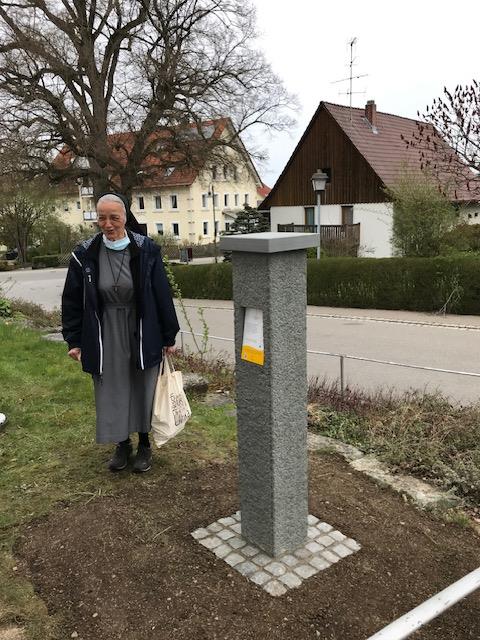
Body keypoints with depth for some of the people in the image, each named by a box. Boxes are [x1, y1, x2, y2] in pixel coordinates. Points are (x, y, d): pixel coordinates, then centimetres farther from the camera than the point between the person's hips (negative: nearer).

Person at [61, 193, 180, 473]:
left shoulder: (146, 250, -9)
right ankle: (122, 444, 32)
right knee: (112, 392, 11)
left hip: (142, 335, -1)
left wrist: (169, 337, -2)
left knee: (143, 390, 11)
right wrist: (74, 340, 2)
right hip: (105, 337, 1)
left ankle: (144, 445, 31)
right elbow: (72, 299, 3)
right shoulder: (85, 254, -5)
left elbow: (163, 295, -4)